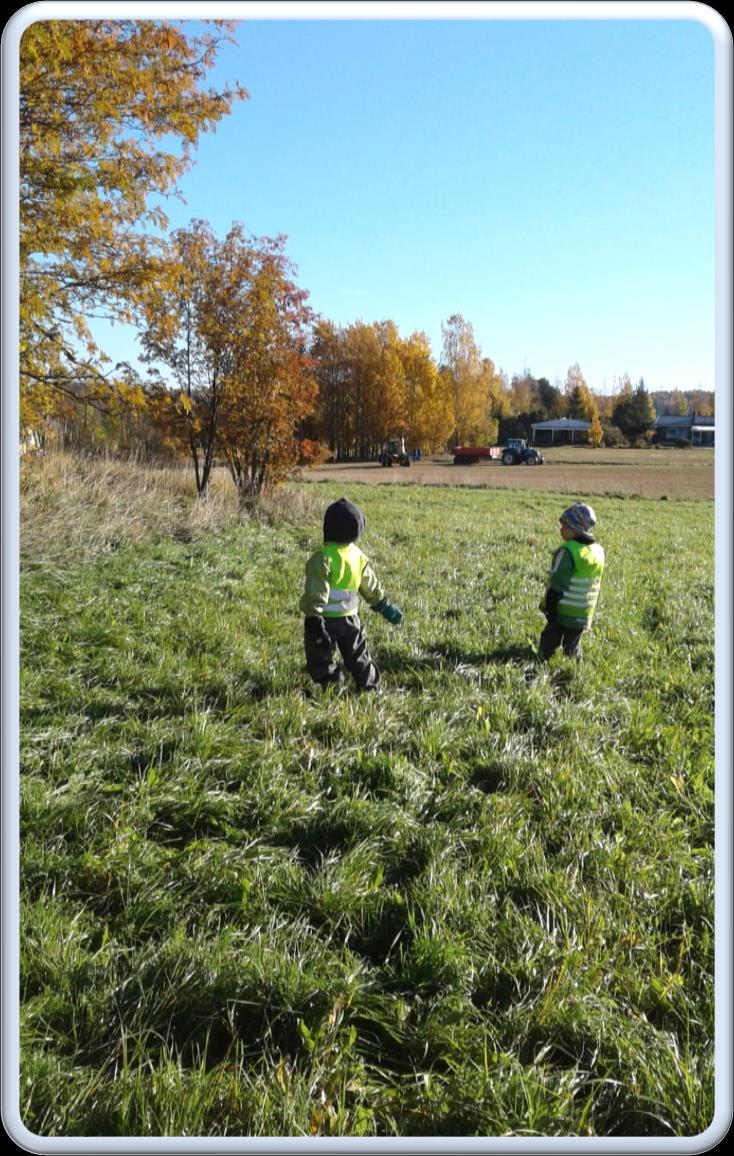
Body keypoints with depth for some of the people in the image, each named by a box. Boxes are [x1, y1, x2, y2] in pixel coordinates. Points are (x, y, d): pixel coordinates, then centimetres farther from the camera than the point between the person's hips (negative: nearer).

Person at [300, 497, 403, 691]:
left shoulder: (324, 557, -20)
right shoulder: (358, 555, 3)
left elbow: (317, 590, -22)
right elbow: (371, 587, 13)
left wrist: (312, 614, -18)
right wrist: (384, 606, 23)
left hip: (326, 618, -7)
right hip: (350, 617, 7)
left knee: (320, 659, 7)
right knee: (357, 656, 21)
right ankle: (371, 688, 29)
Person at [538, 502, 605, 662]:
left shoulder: (568, 551, -18)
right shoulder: (599, 551, 5)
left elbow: (556, 584, -18)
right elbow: (594, 585, 13)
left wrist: (550, 609, -13)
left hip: (562, 612, -6)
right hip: (583, 615, 6)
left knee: (548, 647, 6)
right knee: (573, 649, 15)